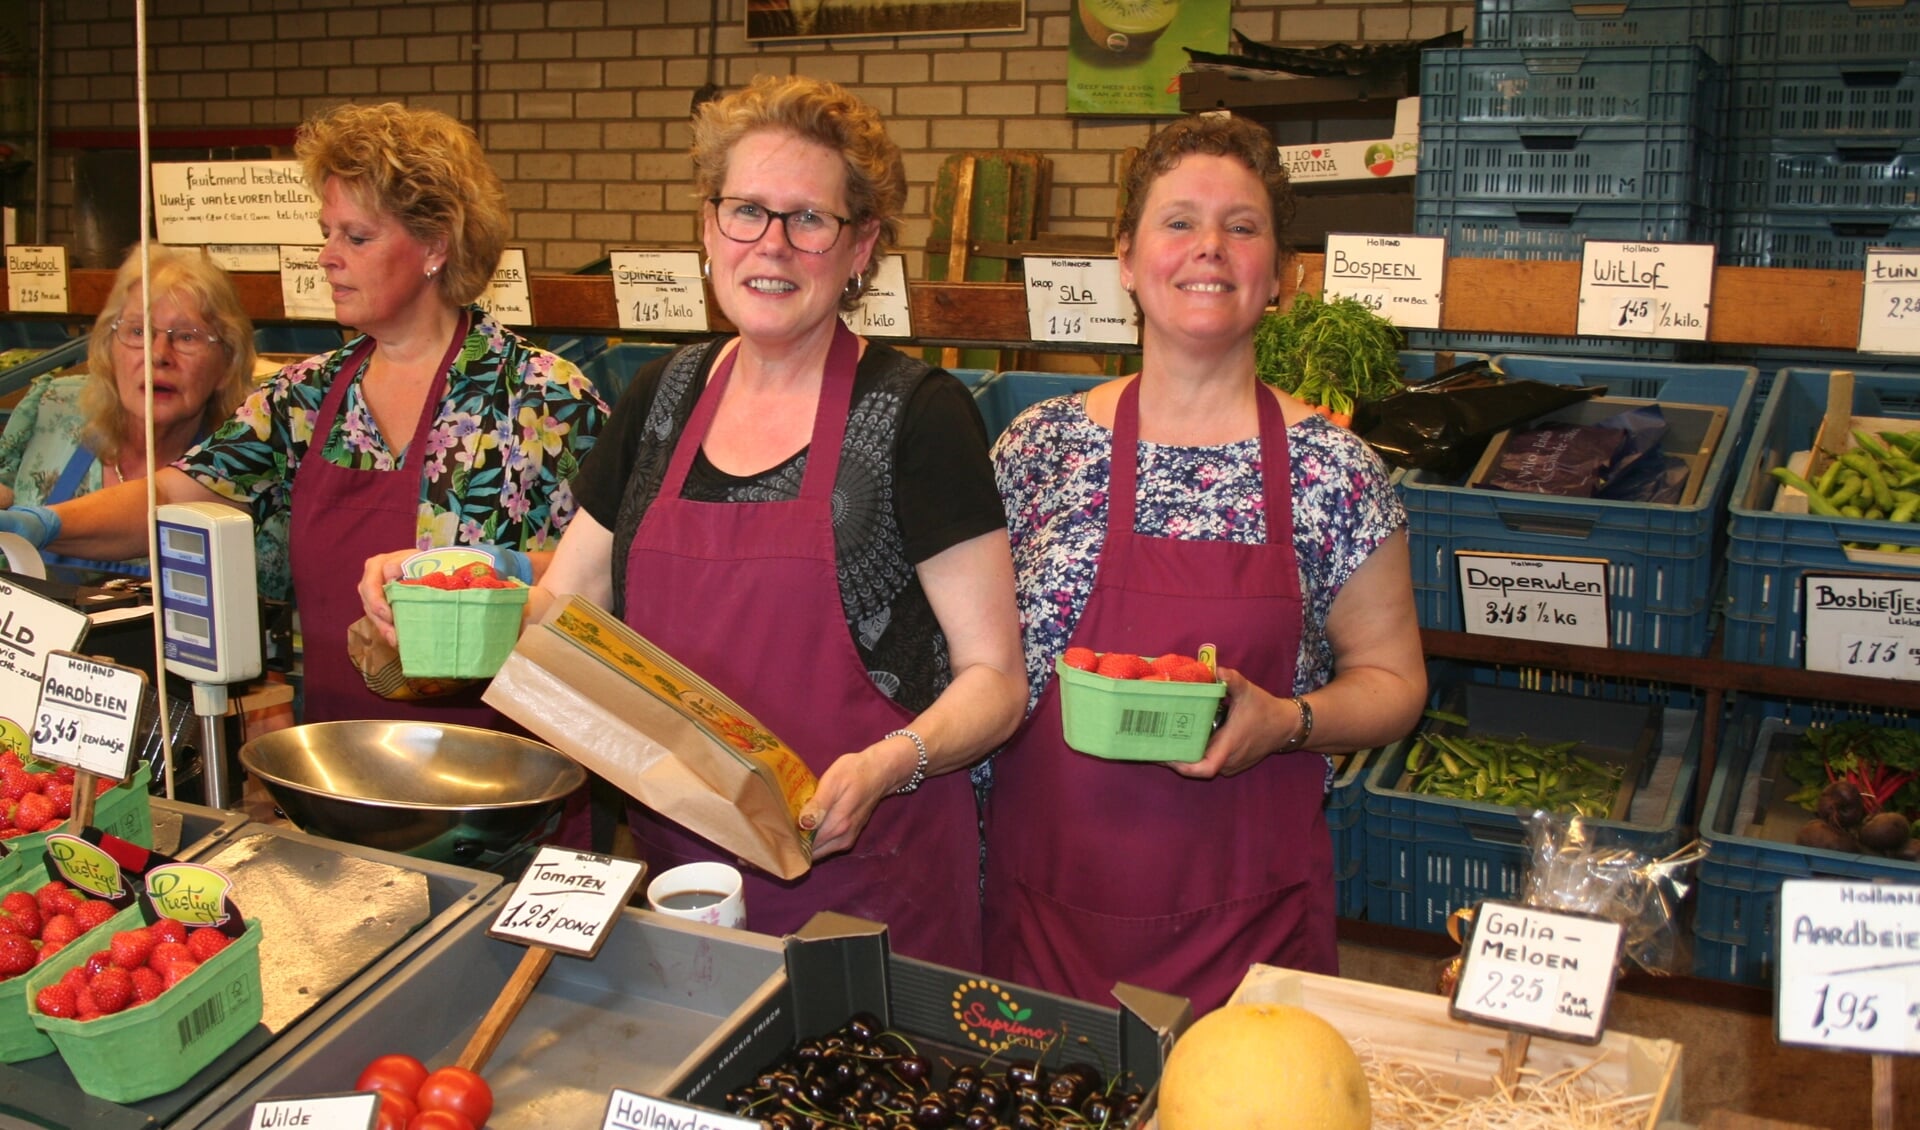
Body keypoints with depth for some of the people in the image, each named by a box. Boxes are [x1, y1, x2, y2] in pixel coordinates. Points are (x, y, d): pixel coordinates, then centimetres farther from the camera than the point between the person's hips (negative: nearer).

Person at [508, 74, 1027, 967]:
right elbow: (560, 607, 12)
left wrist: (888, 763, -26)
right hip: (673, 862, 5)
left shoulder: (914, 414, -9)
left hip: (858, 876, -4)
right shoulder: (663, 398, 7)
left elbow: (993, 677, -8)